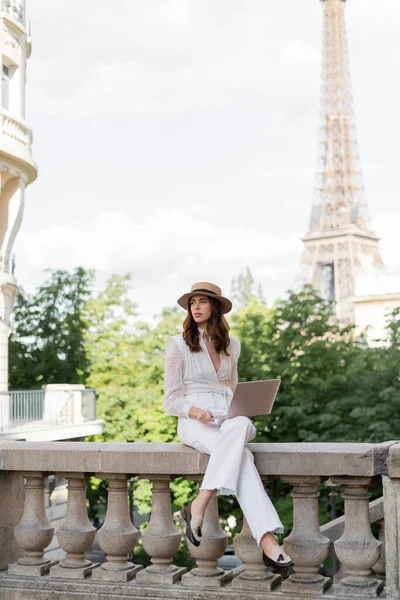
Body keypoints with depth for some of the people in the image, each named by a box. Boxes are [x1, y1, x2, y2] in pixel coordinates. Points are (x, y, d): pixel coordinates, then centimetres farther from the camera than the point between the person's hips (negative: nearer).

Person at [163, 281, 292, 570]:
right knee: (241, 454, -36)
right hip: (194, 424, -3)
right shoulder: (178, 344, 6)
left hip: (230, 421, 4)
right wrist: (195, 411, -20)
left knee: (240, 426, -38)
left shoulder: (231, 345, 19)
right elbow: (171, 401, 3)